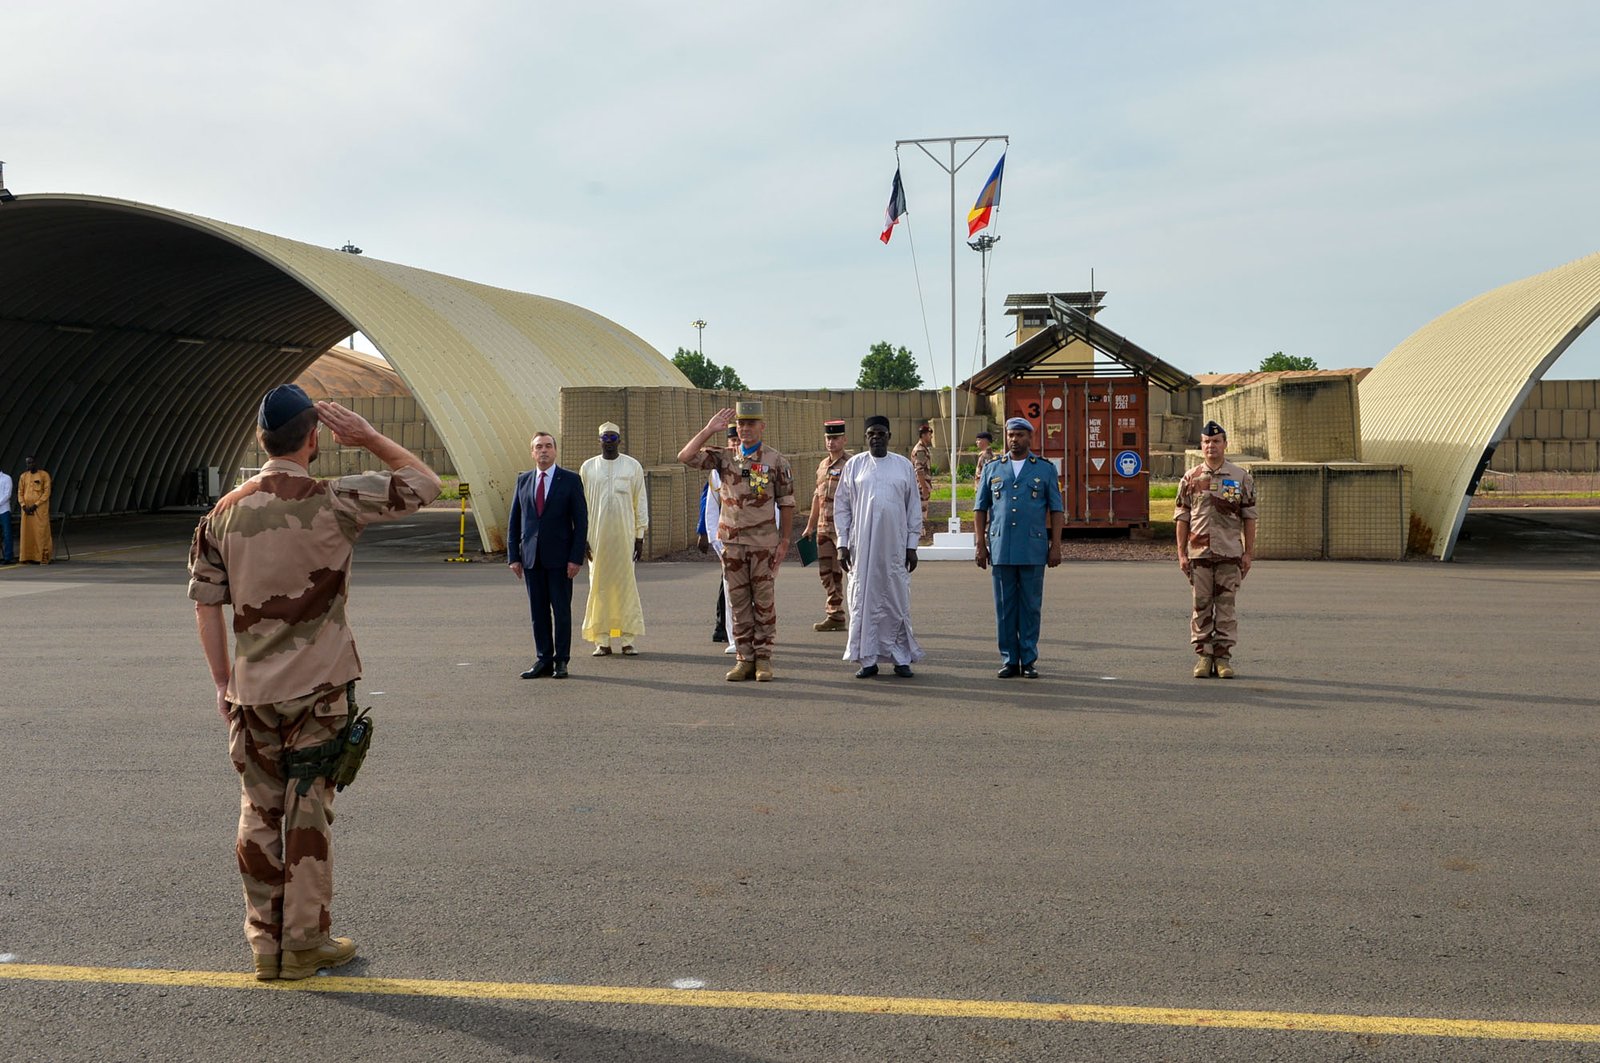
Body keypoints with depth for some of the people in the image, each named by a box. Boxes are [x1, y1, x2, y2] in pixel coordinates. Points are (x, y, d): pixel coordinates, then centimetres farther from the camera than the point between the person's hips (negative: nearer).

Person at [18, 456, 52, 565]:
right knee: (27, 533, 1)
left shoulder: (44, 475, 0)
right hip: (27, 510, 4)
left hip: (40, 509, -4)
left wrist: (35, 505, -12)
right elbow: (20, 492, 11)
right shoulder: (23, 476, 13)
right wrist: (24, 506, -4)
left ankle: (44, 557, -6)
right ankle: (28, 557, 4)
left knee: (41, 532, -7)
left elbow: (47, 492, -5)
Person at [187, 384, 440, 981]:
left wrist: (222, 682, 14)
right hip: (318, 686, -3)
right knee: (308, 812, 5)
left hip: (251, 690, 4)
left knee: (259, 813, 12)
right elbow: (424, 483, -2)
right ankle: (304, 942, 13)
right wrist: (368, 437, 4)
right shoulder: (334, 503, -11)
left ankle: (265, 942, 19)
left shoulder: (226, 512, 2)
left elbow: (205, 603, 5)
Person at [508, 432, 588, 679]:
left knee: (561, 610, 2)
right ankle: (543, 660, 13)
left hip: (559, 557, -3)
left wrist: (576, 558, -11)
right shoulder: (523, 480, 9)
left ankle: (561, 661, 10)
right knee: (538, 611, 6)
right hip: (531, 557, 3)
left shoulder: (570, 480, -1)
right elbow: (514, 521, 11)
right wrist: (513, 556, 3)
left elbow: (581, 521, -4)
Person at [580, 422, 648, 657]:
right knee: (599, 587, 1)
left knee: (627, 586, -1)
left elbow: (641, 503, 6)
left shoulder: (633, 466, 5)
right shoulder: (588, 468, 7)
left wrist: (640, 537, 1)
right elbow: (581, 505, 8)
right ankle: (602, 641, 6)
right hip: (597, 538, 1)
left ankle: (629, 640, 4)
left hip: (625, 536, -1)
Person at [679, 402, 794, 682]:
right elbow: (685, 456, -4)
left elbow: (786, 504, 1)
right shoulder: (724, 458, 6)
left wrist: (785, 541, -4)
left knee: (764, 602, 2)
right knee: (738, 603, 6)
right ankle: (744, 658, 13)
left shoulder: (776, 461, 0)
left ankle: (763, 659, 8)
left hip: (763, 543, -3)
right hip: (732, 542, 3)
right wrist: (709, 429, -6)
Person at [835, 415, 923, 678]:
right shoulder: (854, 465, 6)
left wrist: (912, 545, 3)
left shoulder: (904, 466, 7)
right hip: (862, 546, 0)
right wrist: (843, 543, 0)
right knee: (863, 600, 1)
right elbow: (842, 506, 7)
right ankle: (867, 659, 8)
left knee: (897, 601, 2)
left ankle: (901, 659, 10)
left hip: (895, 546, 0)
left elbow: (914, 507, 8)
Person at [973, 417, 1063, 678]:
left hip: (1033, 549, -1)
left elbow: (1056, 510, 5)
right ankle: (1009, 660, 11)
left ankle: (1029, 660, 9)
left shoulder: (1046, 469, 7)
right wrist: (981, 545, 3)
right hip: (1001, 549, 1)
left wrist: (1056, 546, -2)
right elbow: (980, 509, 11)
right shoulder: (992, 470, 11)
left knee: (1031, 605, 2)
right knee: (1004, 606, 4)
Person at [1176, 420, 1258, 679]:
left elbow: (1249, 518, 5)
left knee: (1226, 605, 2)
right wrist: (1181, 553, -1)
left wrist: (1248, 553, -1)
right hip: (1199, 553, 1)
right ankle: (1203, 655, 10)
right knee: (1202, 606, 4)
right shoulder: (1190, 478, 6)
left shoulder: (1241, 478, 4)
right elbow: (1182, 518, 6)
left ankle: (1223, 656, 8)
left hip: (1230, 553, -1)